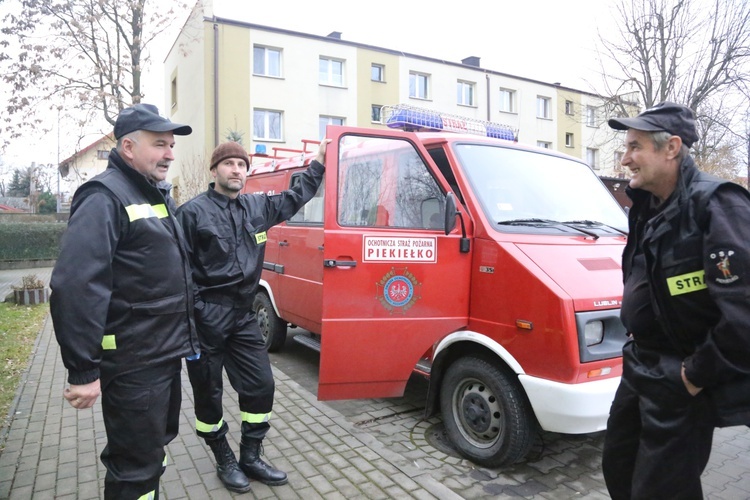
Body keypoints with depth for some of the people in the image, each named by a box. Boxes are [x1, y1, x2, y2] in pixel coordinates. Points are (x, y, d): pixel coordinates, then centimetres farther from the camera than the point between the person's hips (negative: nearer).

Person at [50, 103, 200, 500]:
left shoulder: (157, 194, 13)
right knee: (137, 466, 5)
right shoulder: (105, 198, -17)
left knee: (155, 443, 25)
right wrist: (83, 371, -25)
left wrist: (184, 335, 21)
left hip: (166, 353, 9)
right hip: (133, 363, -9)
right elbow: (74, 287, -26)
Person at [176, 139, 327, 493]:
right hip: (206, 318, -5)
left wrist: (318, 163, 22)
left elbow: (294, 199, 23)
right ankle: (225, 460, 30)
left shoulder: (258, 207, 9)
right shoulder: (193, 211, -9)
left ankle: (250, 458, 26)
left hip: (243, 314, 6)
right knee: (208, 394, 8)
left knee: (261, 386, 8)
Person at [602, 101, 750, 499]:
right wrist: (638, 351, 13)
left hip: (682, 384, -8)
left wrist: (698, 375, -19)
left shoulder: (716, 206, -23)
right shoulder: (648, 207, 6)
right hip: (640, 371, 9)